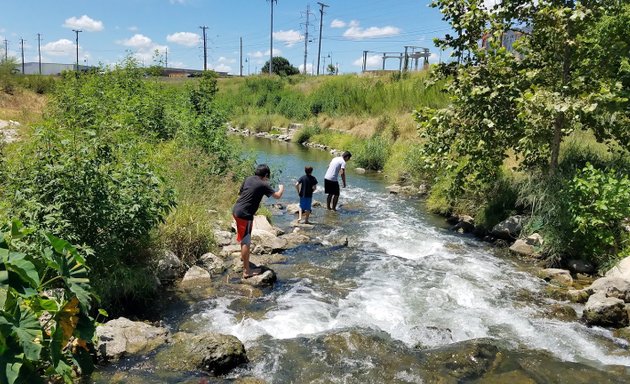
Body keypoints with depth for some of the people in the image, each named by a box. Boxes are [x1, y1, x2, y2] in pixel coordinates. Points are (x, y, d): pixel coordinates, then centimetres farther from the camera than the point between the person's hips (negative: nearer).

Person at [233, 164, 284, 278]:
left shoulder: (248, 179, 9)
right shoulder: (263, 185, -10)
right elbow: (277, 196, -6)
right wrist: (281, 188, 15)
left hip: (236, 210, 8)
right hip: (245, 214, -8)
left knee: (243, 236, 30)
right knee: (246, 242, -5)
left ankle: (243, 255, 51)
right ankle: (247, 271, -2)